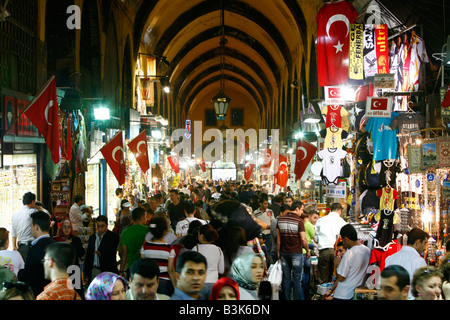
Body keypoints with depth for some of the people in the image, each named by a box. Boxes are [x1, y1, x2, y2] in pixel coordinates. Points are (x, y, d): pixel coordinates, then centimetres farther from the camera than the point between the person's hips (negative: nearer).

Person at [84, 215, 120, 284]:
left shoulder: (113, 236, -2)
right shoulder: (92, 238, 16)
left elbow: (112, 253, -15)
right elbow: (88, 256, 18)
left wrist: (101, 253, -34)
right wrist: (86, 273, 14)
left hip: (108, 271, -5)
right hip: (94, 271, 5)